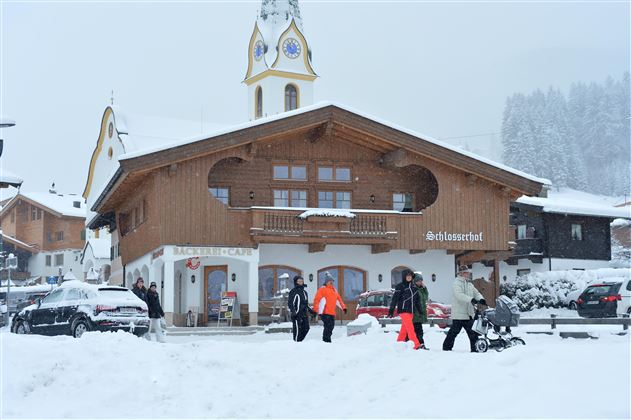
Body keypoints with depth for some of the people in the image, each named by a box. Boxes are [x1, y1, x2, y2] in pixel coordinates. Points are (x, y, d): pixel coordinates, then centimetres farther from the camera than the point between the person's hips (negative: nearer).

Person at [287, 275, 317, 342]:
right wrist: (293, 311, -23)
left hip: (304, 314, 8)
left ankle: (299, 340, 17)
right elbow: (290, 303, -10)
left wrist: (311, 311, 22)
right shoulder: (293, 292, -4)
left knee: (306, 328, 5)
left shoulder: (305, 292, 19)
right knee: (297, 329, -8)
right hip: (297, 315, -8)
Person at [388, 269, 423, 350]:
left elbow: (417, 300, 17)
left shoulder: (413, 286, 13)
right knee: (410, 328, -14)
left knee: (404, 329, 9)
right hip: (403, 310, -6)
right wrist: (391, 310, -11)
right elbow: (395, 298, -8)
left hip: (411, 311, 6)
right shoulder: (400, 286, -5)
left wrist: (420, 311, 16)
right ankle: (417, 345, -20)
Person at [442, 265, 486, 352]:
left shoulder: (469, 284, 17)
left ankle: (475, 348, 9)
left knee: (472, 332, 5)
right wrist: (471, 299, -36)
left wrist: (481, 299, -9)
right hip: (459, 313, -7)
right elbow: (459, 295, -25)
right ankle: (447, 346, 10)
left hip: (469, 313, 7)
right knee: (454, 331, -1)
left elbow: (476, 293, 15)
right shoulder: (457, 283, -9)